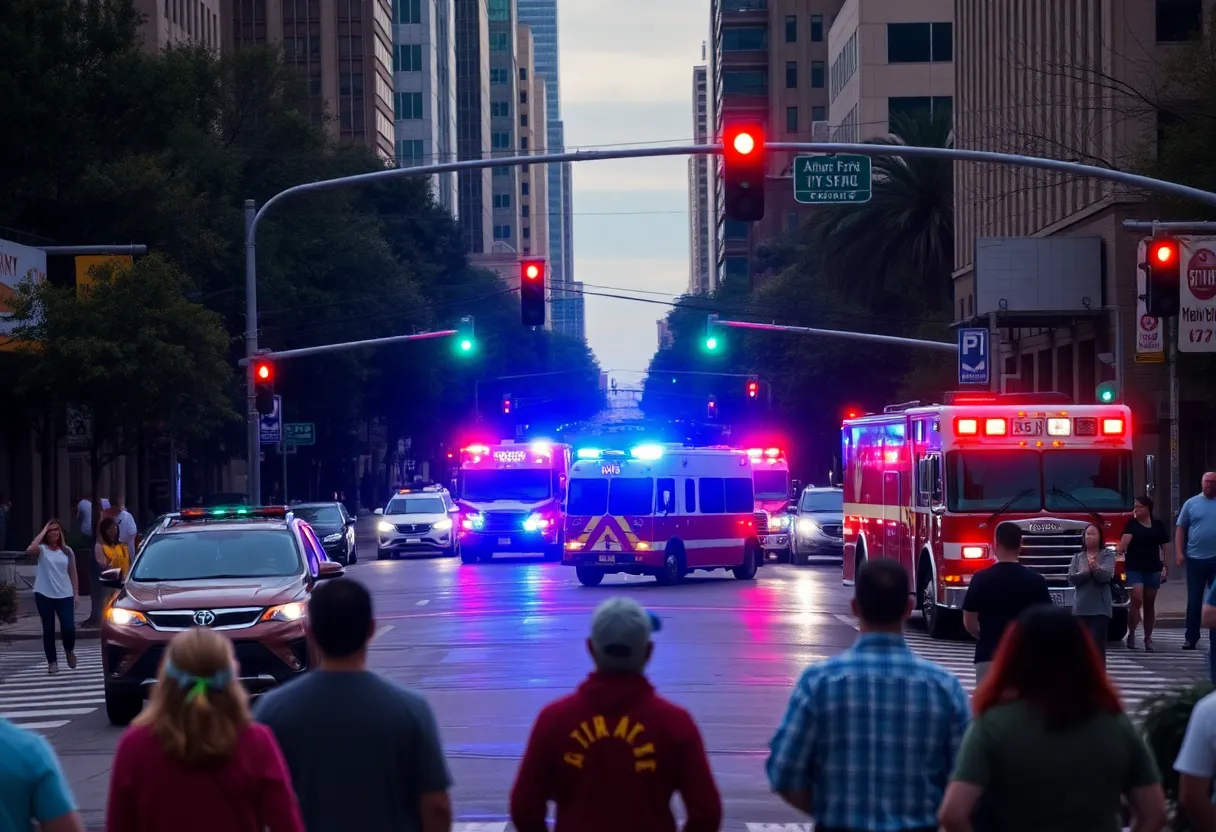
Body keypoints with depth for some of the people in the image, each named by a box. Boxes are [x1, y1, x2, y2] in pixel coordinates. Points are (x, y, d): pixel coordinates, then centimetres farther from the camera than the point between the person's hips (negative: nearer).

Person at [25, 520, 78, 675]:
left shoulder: (67, 551, 7)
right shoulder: (42, 549, -2)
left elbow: (72, 573, 11)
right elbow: (29, 550, -26)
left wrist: (75, 594, 5)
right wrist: (43, 532, -16)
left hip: (64, 595, 1)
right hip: (44, 595, -1)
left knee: (68, 628, -6)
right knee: (48, 629, 2)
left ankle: (69, 650, 25)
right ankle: (52, 662, 12)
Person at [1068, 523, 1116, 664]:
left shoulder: (1108, 555, 3)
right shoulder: (1078, 557, 12)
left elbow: (1106, 576, -11)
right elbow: (1071, 578, 0)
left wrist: (1096, 568, -29)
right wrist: (1086, 572, -14)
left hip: (1100, 607, -4)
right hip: (1081, 607, 4)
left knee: (1097, 643, -12)